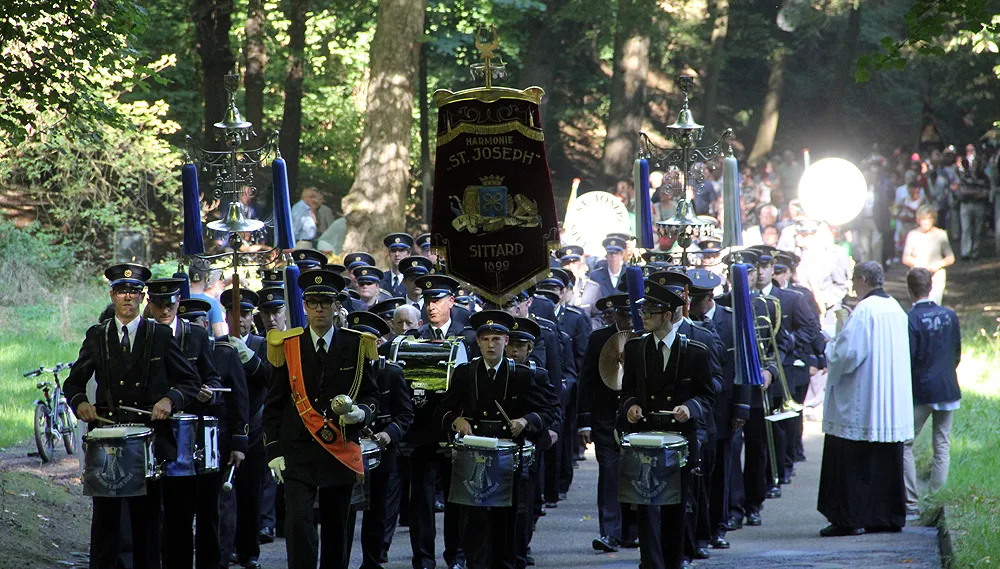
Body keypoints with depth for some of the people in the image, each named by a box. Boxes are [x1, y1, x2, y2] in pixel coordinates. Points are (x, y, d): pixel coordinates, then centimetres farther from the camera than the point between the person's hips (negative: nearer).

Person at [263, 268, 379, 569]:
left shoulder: (356, 346, 4)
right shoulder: (287, 346, 2)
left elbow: (371, 395, 11)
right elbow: (274, 405, 5)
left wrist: (361, 413, -13)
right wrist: (274, 450, -2)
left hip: (342, 452, 1)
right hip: (298, 452, -1)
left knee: (335, 527, 10)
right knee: (298, 521, -15)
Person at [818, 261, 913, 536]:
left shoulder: (864, 310, -15)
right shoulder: (896, 309, 10)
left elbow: (847, 353, -20)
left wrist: (829, 348, 1)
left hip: (860, 404, -8)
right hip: (893, 407, 8)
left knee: (853, 463, -3)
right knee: (887, 461, 12)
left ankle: (849, 519, -3)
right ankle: (890, 516, 15)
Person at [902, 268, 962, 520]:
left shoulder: (911, 319, -14)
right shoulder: (950, 315, 2)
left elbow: (906, 360, -14)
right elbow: (957, 353, 11)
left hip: (920, 392, -5)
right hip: (948, 390, 5)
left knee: (905, 444, 3)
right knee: (942, 445, 10)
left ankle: (910, 504, -3)